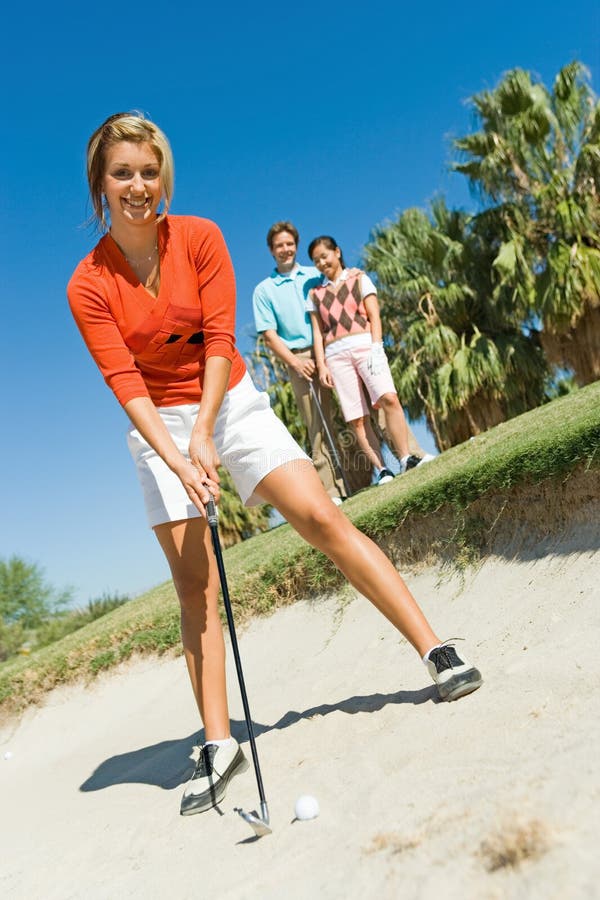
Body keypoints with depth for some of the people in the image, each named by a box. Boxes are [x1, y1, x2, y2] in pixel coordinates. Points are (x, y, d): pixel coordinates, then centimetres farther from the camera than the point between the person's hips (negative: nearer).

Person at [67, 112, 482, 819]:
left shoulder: (199, 238, -4)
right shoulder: (88, 286, -7)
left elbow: (218, 340, -10)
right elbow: (126, 384, -14)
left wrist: (203, 431, -22)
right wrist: (176, 458, -28)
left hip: (230, 403, 0)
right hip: (159, 428, 0)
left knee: (323, 519, -14)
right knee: (195, 587, -5)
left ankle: (436, 652, -6)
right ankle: (218, 745, 3)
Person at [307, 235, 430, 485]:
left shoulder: (359, 278, 16)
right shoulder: (315, 293, 21)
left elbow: (374, 316, 6)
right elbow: (317, 332, 15)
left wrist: (376, 348, -9)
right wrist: (321, 365, 3)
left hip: (365, 344, -2)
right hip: (335, 354, 2)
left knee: (389, 398, -23)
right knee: (356, 419, -9)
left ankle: (405, 458, -18)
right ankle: (382, 469, -9)